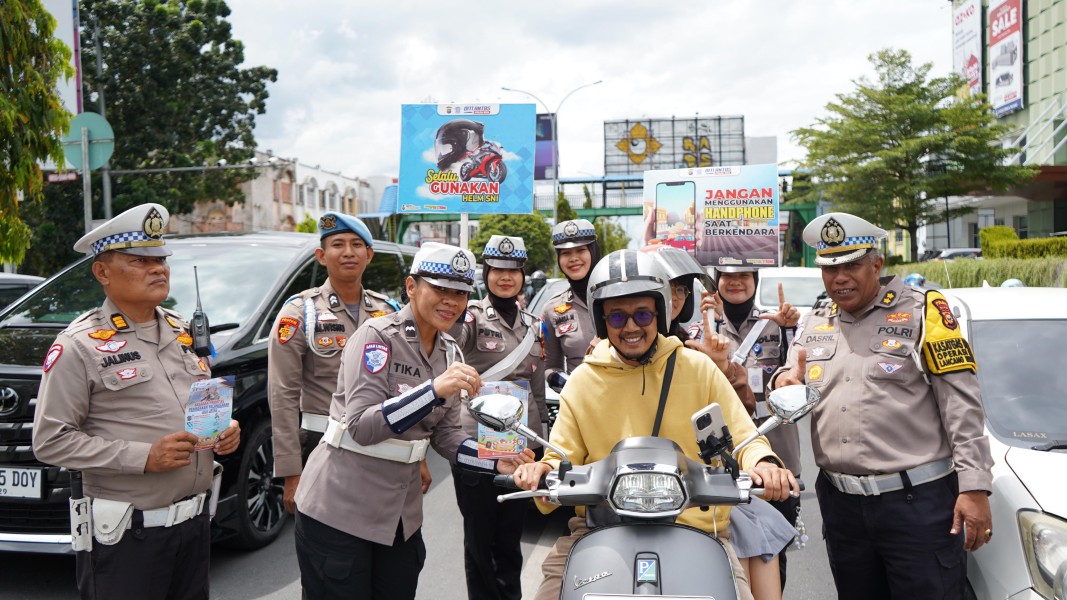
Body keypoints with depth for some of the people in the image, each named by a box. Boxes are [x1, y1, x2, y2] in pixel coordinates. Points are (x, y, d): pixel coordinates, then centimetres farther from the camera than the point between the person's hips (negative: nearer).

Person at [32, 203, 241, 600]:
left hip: (196, 520, 6)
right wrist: (143, 457, -19)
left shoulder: (185, 331, 11)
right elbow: (50, 441, -12)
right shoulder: (79, 345, -8)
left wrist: (226, 429, 1)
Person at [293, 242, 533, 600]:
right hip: (340, 508, -6)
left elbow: (445, 434, 7)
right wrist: (434, 389, -34)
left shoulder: (449, 352, 6)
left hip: (401, 512, 7)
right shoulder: (377, 336, -15)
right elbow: (361, 426, -24)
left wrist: (496, 461, -9)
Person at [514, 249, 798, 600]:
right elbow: (563, 456, 8)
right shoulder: (583, 381, 8)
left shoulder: (698, 369, 5)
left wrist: (763, 463, -17)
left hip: (694, 523, 0)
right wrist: (544, 471, -15)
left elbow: (743, 439, 5)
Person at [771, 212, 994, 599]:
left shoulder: (920, 312, -2)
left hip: (917, 500, -5)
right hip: (840, 504, 5)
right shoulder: (812, 325, 13)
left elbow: (961, 406, -7)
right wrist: (785, 383, -5)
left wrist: (974, 486, -13)